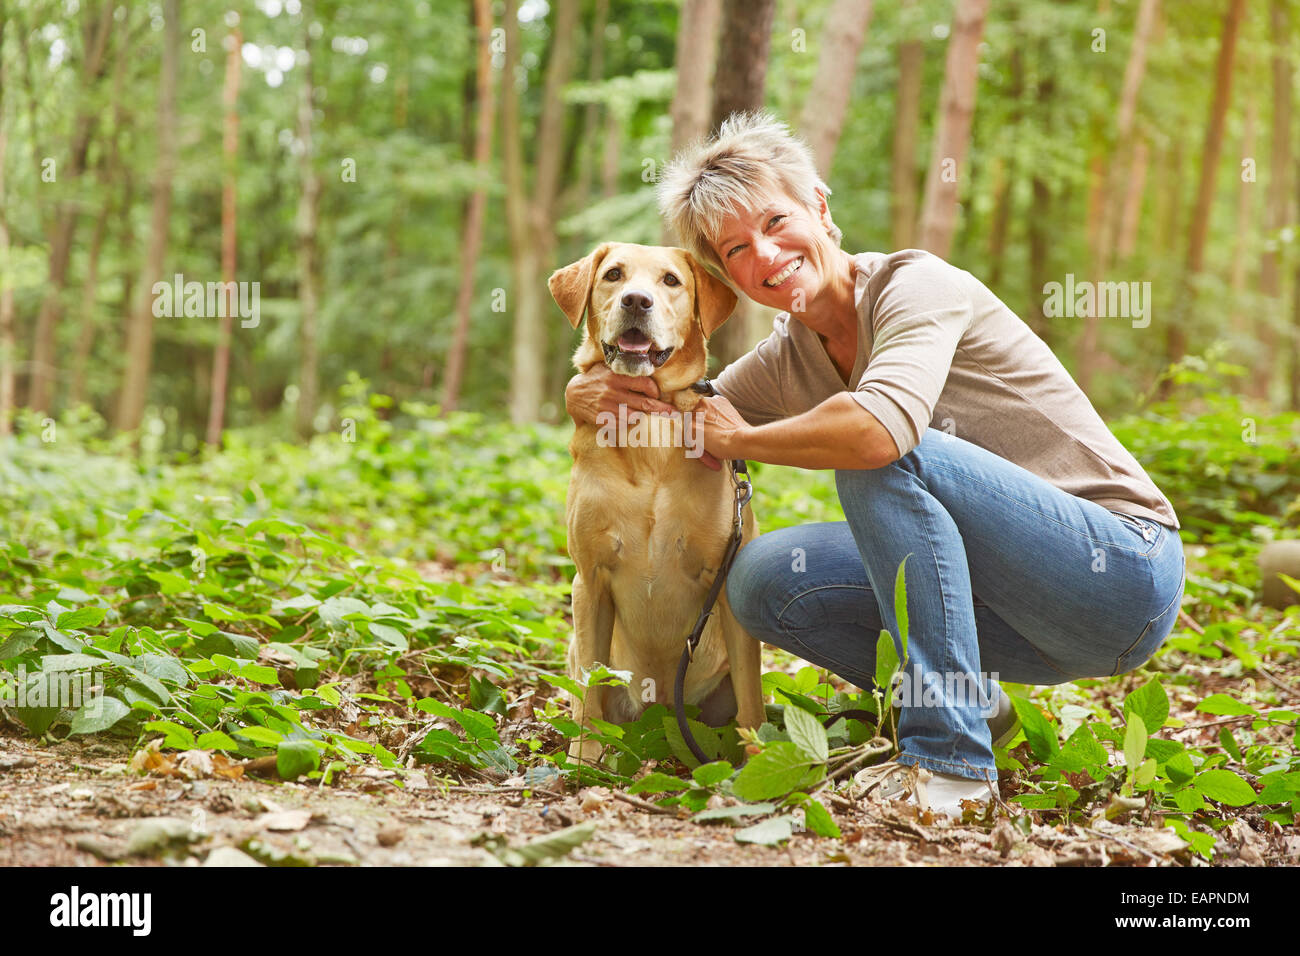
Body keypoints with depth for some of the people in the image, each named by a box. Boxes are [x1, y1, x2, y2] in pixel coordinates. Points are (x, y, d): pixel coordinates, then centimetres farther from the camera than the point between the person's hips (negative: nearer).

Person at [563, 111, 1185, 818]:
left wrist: (738, 439, -18)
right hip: (1022, 605, 7)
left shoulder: (915, 284, -16)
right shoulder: (786, 363, 6)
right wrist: (593, 393, -11)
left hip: (1125, 570, -7)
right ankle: (970, 702, 7)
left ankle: (951, 757, -23)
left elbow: (878, 430, -36)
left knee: (882, 456, -29)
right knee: (762, 579, -7)